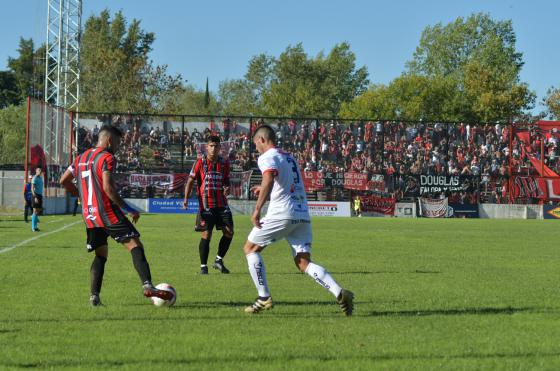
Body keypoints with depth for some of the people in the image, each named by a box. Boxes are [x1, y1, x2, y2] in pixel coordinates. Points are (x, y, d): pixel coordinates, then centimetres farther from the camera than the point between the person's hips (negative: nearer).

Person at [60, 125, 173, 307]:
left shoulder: (81, 158, 18)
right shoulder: (106, 157, -7)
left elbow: (64, 181, 22)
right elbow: (108, 188, -18)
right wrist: (128, 209, -14)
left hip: (89, 215, 8)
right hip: (107, 212, -8)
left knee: (101, 255, 16)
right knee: (135, 245, -10)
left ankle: (94, 296, 3)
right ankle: (147, 286, -26)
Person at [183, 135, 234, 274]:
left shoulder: (224, 163, 8)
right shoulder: (200, 162, -2)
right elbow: (190, 180, -1)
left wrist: (227, 189, -6)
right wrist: (186, 198, -12)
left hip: (222, 204, 4)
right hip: (206, 204, -4)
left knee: (229, 232, -2)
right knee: (206, 234, -7)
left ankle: (219, 260, 16)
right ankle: (203, 266, 4)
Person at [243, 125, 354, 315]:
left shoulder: (267, 158, -2)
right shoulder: (289, 157, 23)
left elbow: (269, 179, -23)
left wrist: (257, 209, -24)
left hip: (282, 213, -7)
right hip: (303, 215, 7)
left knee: (250, 248, 11)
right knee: (304, 263, 1)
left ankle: (264, 298, 5)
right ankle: (339, 293, -19)